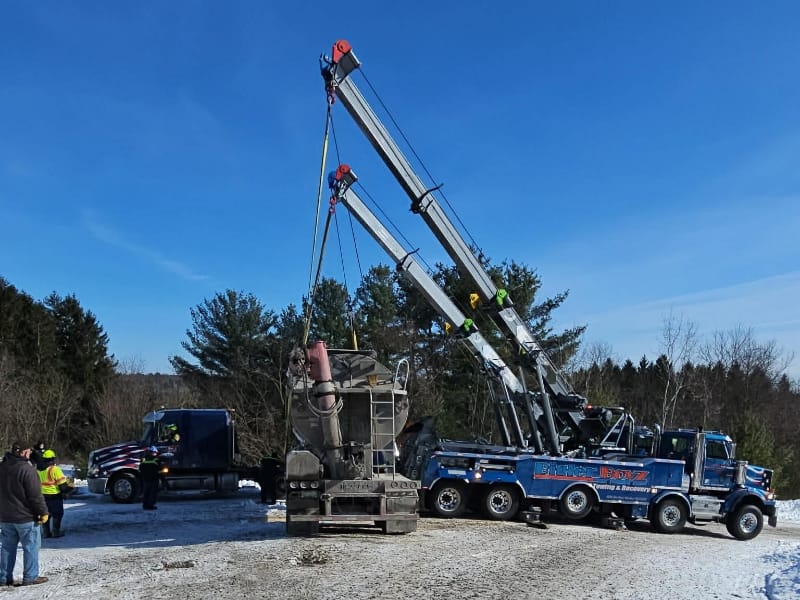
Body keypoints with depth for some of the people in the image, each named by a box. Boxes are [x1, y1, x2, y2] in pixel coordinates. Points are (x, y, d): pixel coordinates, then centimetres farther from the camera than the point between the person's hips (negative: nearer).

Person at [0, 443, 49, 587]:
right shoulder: (27, 469, -19)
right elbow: (35, 495, -19)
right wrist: (43, 512, -10)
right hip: (25, 517, -7)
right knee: (31, 547, 2)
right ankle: (30, 577, 4)